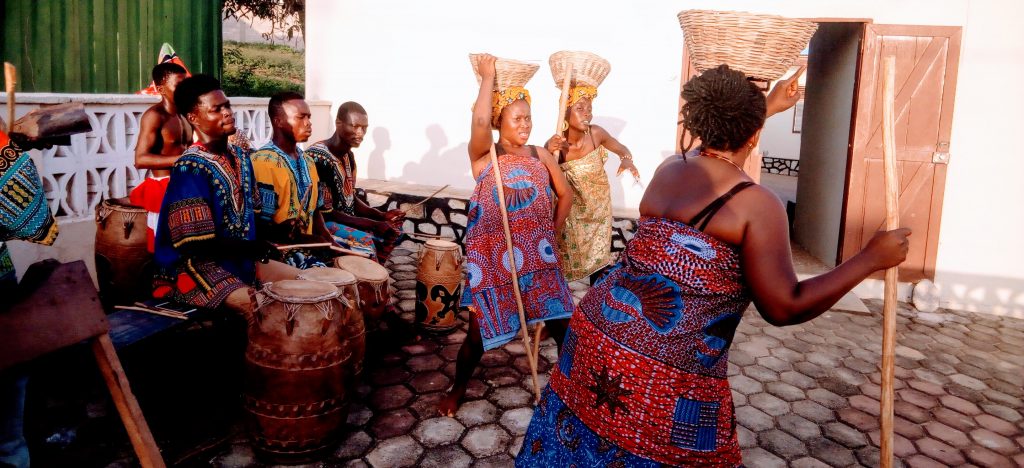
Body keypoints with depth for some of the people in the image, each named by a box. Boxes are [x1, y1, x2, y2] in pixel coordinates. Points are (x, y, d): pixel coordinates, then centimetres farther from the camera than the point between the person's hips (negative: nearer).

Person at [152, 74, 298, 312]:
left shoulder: (241, 157, 7)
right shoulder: (190, 168, -19)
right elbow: (195, 243, -23)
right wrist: (251, 248, -22)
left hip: (239, 256, 9)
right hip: (195, 264, -8)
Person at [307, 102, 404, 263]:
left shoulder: (348, 155, 6)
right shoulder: (318, 157, -22)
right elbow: (325, 212, -24)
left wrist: (382, 216, -4)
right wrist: (374, 225, -26)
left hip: (346, 219, 10)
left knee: (394, 227, 6)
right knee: (364, 241, -29)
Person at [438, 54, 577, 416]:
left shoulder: (540, 154, 6)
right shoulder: (483, 154, -6)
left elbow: (565, 194, 14)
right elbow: (479, 121, -26)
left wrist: (553, 231, 6)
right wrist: (488, 77, -16)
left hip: (537, 255, 4)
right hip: (494, 256, -3)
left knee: (561, 321, 6)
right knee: (481, 328, 5)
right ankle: (458, 388, 29)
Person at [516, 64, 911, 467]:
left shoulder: (667, 171, 8)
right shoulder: (757, 205, -11)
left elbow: (716, 154, 34)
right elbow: (784, 308, -11)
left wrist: (767, 106, 42)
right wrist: (871, 258, -2)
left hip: (597, 334, 6)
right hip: (670, 378, -6)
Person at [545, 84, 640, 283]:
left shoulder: (596, 133, -20)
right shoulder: (554, 144, -25)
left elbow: (622, 149, -4)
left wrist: (627, 160, -28)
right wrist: (548, 153, -44)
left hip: (598, 207, 2)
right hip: (570, 210, -2)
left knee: (597, 256, 15)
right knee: (566, 257, 10)